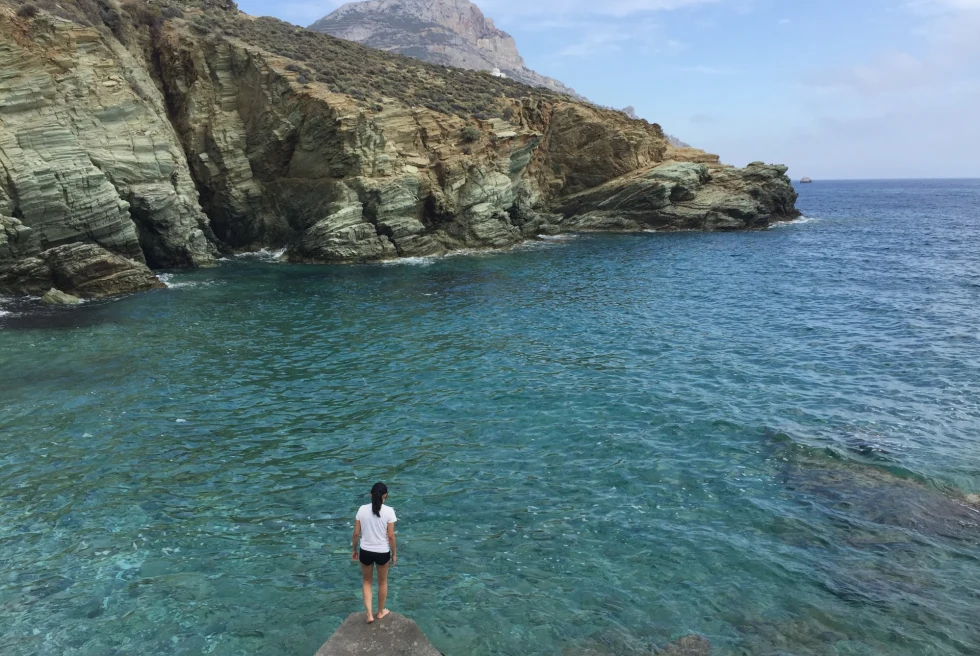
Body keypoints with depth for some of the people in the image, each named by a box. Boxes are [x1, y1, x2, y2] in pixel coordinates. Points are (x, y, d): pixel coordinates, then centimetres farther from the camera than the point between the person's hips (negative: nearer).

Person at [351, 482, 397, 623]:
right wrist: (394, 554, 2)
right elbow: (391, 536, -11)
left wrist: (354, 550, 13)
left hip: (366, 551, 1)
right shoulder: (389, 511, -15)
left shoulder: (362, 509, -9)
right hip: (382, 552, -1)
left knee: (366, 581, 22)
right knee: (382, 582, 22)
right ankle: (380, 612, 37)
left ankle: (369, 614, 16)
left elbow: (356, 533, -3)